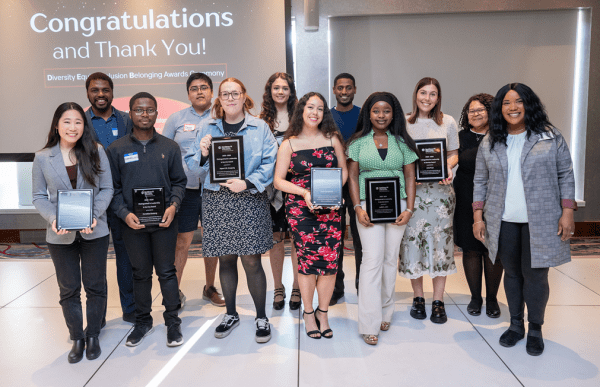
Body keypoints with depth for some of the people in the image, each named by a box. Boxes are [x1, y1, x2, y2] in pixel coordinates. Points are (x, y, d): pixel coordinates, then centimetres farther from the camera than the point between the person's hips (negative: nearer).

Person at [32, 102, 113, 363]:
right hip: (60, 235, 1)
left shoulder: (96, 152, -3)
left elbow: (106, 189, -2)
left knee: (95, 285, 9)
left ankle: (93, 336, 28)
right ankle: (77, 339, 28)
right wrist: (53, 218, -16)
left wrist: (94, 215, -17)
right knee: (69, 289, 11)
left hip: (94, 232, 0)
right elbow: (39, 197, 2)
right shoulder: (42, 158, 0)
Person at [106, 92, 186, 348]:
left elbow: (179, 182, 6)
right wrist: (124, 213, -11)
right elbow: (112, 188, 3)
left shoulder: (170, 147, 3)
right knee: (140, 273, 13)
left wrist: (173, 205, -10)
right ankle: (143, 321, 28)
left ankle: (172, 321, 20)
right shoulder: (116, 150, 1)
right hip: (133, 223, 1)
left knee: (167, 271, 7)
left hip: (164, 221, 0)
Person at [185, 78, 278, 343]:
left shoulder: (260, 127, 3)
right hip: (216, 202, 3)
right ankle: (231, 314, 28)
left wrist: (248, 183, -17)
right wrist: (203, 154, -12)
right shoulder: (208, 129, 10)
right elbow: (194, 167, 9)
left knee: (251, 261, -2)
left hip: (249, 202, -2)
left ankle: (261, 318, 14)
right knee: (225, 259, 11)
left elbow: (270, 164, -5)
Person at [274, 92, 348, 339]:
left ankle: (323, 314, 17)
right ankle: (308, 313, 18)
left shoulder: (332, 139, 9)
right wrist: (304, 192, -13)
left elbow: (344, 170, 13)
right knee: (308, 259, -4)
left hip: (330, 208, 2)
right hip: (300, 208, -2)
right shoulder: (289, 144, 4)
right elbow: (278, 180, 2)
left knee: (330, 259, -3)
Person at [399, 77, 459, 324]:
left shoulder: (448, 122, 7)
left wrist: (449, 167, -9)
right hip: (411, 189, 0)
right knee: (413, 241, 1)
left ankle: (438, 301, 13)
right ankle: (418, 298, 17)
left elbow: (454, 154, 12)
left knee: (440, 241, 1)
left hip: (440, 190, 1)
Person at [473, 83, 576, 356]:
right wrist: (478, 217, 4)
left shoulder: (550, 137, 1)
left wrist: (567, 213, -5)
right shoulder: (489, 143, 6)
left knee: (535, 274, 2)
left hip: (540, 221, -2)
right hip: (503, 221, 2)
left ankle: (535, 329, 22)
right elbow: (480, 182, 9)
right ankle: (515, 325, 29)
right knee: (512, 273, 12)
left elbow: (566, 176, 2)